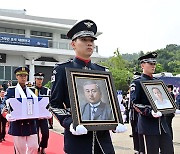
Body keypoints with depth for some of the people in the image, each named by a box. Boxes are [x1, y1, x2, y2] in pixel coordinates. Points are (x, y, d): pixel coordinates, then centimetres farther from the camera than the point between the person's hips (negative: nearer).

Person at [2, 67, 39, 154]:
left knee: (34, 147, 3)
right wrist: (8, 115, -23)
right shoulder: (11, 90, 0)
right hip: (17, 123, -3)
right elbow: (5, 104, -4)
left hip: (31, 123, 3)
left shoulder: (32, 91, 10)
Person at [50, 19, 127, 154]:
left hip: (103, 135, 4)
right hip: (77, 135, -4)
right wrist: (69, 123, -19)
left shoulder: (102, 71, 12)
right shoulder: (62, 70, -1)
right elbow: (55, 104, -3)